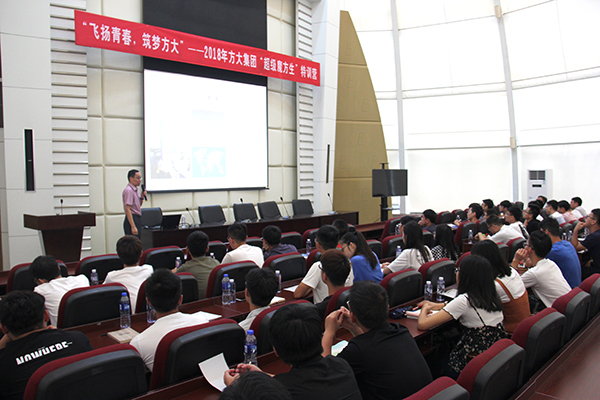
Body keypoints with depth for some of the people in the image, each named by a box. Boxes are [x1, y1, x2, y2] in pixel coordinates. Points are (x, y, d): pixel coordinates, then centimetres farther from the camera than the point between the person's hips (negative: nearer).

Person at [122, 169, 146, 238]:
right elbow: (127, 209, -21)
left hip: (137, 219, 10)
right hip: (132, 220, -9)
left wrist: (142, 197, 6)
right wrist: (133, 226, -25)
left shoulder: (135, 190, 14)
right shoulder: (128, 190, -14)